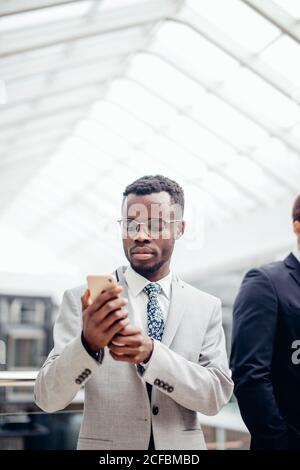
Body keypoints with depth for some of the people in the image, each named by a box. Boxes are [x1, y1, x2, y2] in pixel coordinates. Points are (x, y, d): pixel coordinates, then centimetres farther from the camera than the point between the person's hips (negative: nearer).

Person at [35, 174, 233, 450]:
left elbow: (217, 395, -12)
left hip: (181, 446, 2)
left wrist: (151, 353, -27)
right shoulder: (83, 299, -10)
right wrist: (88, 344, -33)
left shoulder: (206, 307, -4)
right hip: (105, 447, -1)